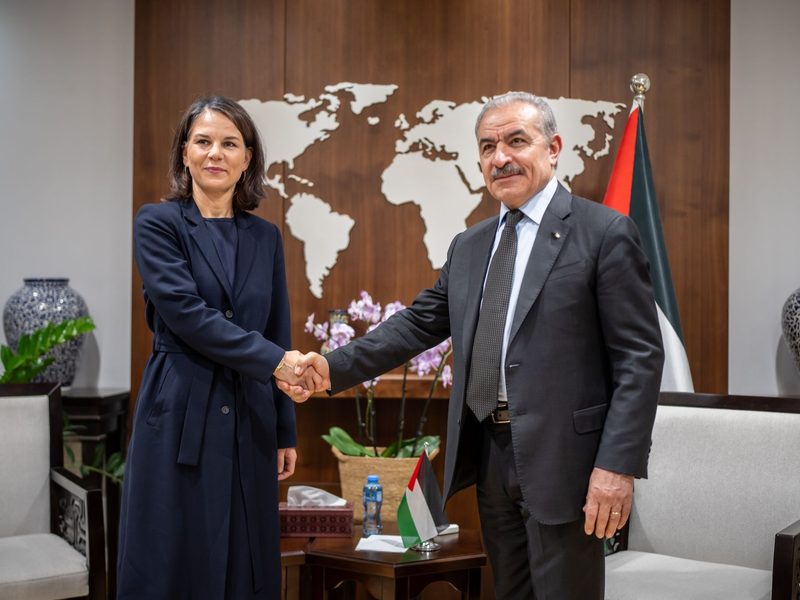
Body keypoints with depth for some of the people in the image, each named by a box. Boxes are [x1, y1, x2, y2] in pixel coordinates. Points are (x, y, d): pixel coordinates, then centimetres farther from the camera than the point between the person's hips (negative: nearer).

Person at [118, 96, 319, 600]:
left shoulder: (265, 237, 10)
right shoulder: (158, 223, -2)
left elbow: (278, 335, 13)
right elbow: (185, 312, -15)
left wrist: (286, 432, 11)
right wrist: (275, 361, -20)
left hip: (250, 423, 4)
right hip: (181, 419, -4)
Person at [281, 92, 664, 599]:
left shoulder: (604, 233, -7)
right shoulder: (469, 247, 14)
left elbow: (640, 358, -10)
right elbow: (419, 324, 13)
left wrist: (618, 465, -17)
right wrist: (335, 368, -1)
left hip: (562, 458, -6)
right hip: (489, 456, 6)